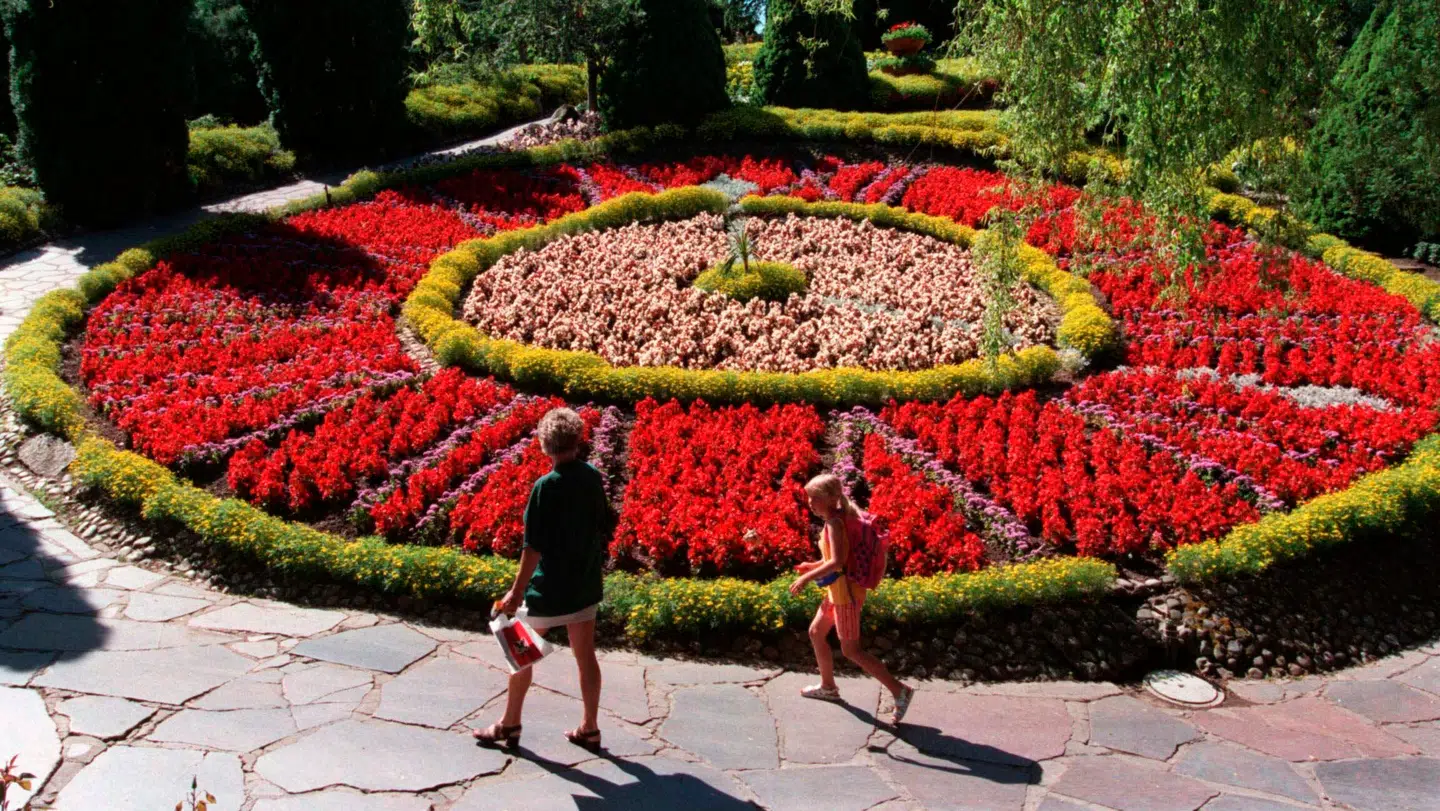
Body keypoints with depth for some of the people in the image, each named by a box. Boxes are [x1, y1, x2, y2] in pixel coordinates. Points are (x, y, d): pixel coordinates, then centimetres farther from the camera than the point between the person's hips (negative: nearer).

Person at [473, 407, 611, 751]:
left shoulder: (546, 486, -21)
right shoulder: (593, 478, -2)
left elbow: (534, 546, -21)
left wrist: (517, 591, -15)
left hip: (549, 588, -6)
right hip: (585, 584, 6)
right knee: (585, 656, 13)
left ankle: (510, 725, 23)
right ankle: (589, 728, 21)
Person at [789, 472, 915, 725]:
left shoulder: (834, 522, -21)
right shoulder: (841, 518, 8)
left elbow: (837, 562, -30)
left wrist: (807, 578, -24)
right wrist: (813, 566, 13)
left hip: (846, 592, -10)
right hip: (837, 590, 10)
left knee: (850, 650, -4)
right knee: (816, 633, 21)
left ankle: (899, 691, -1)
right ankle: (828, 687, 37)